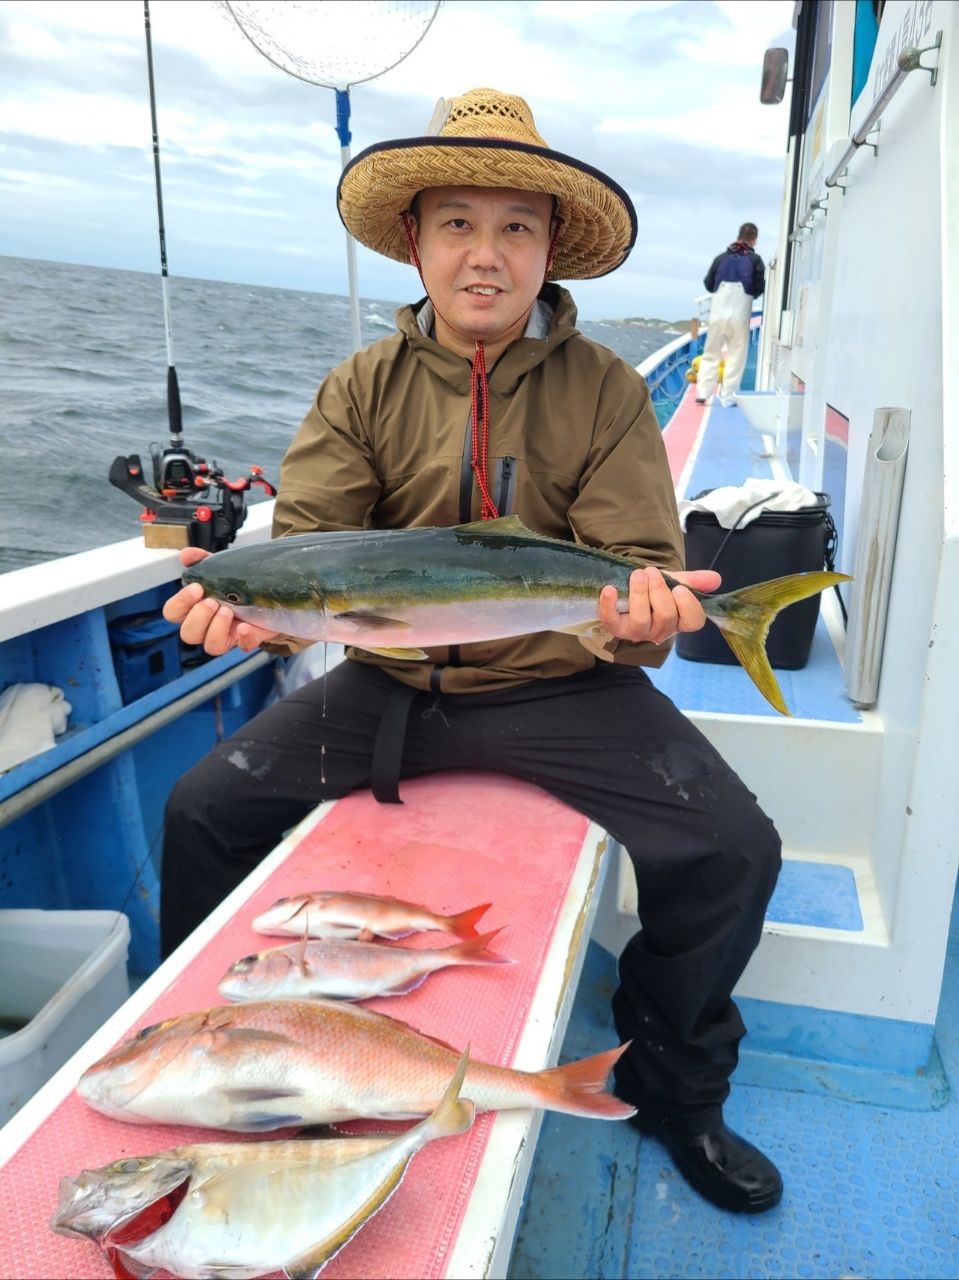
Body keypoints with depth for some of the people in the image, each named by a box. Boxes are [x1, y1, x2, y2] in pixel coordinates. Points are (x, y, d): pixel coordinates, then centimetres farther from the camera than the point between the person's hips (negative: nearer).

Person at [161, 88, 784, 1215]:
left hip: (561, 688, -1)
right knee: (204, 810, -7)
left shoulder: (605, 391, -1)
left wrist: (641, 608, -33)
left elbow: (637, 559, -8)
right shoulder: (364, 388, 4)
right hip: (394, 686, 2)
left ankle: (673, 1091, 14)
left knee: (733, 850, -17)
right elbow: (310, 538, -7)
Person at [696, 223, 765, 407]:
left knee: (711, 353, 13)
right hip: (740, 315, -2)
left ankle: (702, 393, 7)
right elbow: (759, 288, -2)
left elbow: (708, 284, 9)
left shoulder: (721, 257, 6)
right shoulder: (755, 260, 0)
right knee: (736, 356, 6)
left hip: (718, 312, 2)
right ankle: (727, 397, 3)